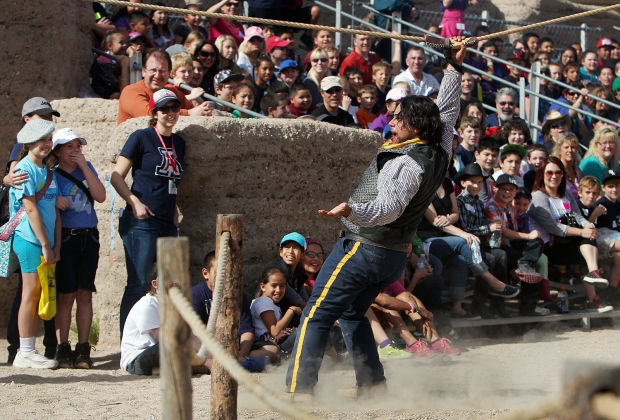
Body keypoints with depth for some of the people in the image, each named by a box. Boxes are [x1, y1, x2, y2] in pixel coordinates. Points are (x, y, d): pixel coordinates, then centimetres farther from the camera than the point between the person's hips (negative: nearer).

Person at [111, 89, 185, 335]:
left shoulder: (179, 143, 16)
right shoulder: (142, 138, -3)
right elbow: (117, 177, -4)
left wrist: (174, 211, 14)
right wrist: (135, 202, -16)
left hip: (168, 224, 7)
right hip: (141, 223, -7)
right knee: (138, 284, -8)